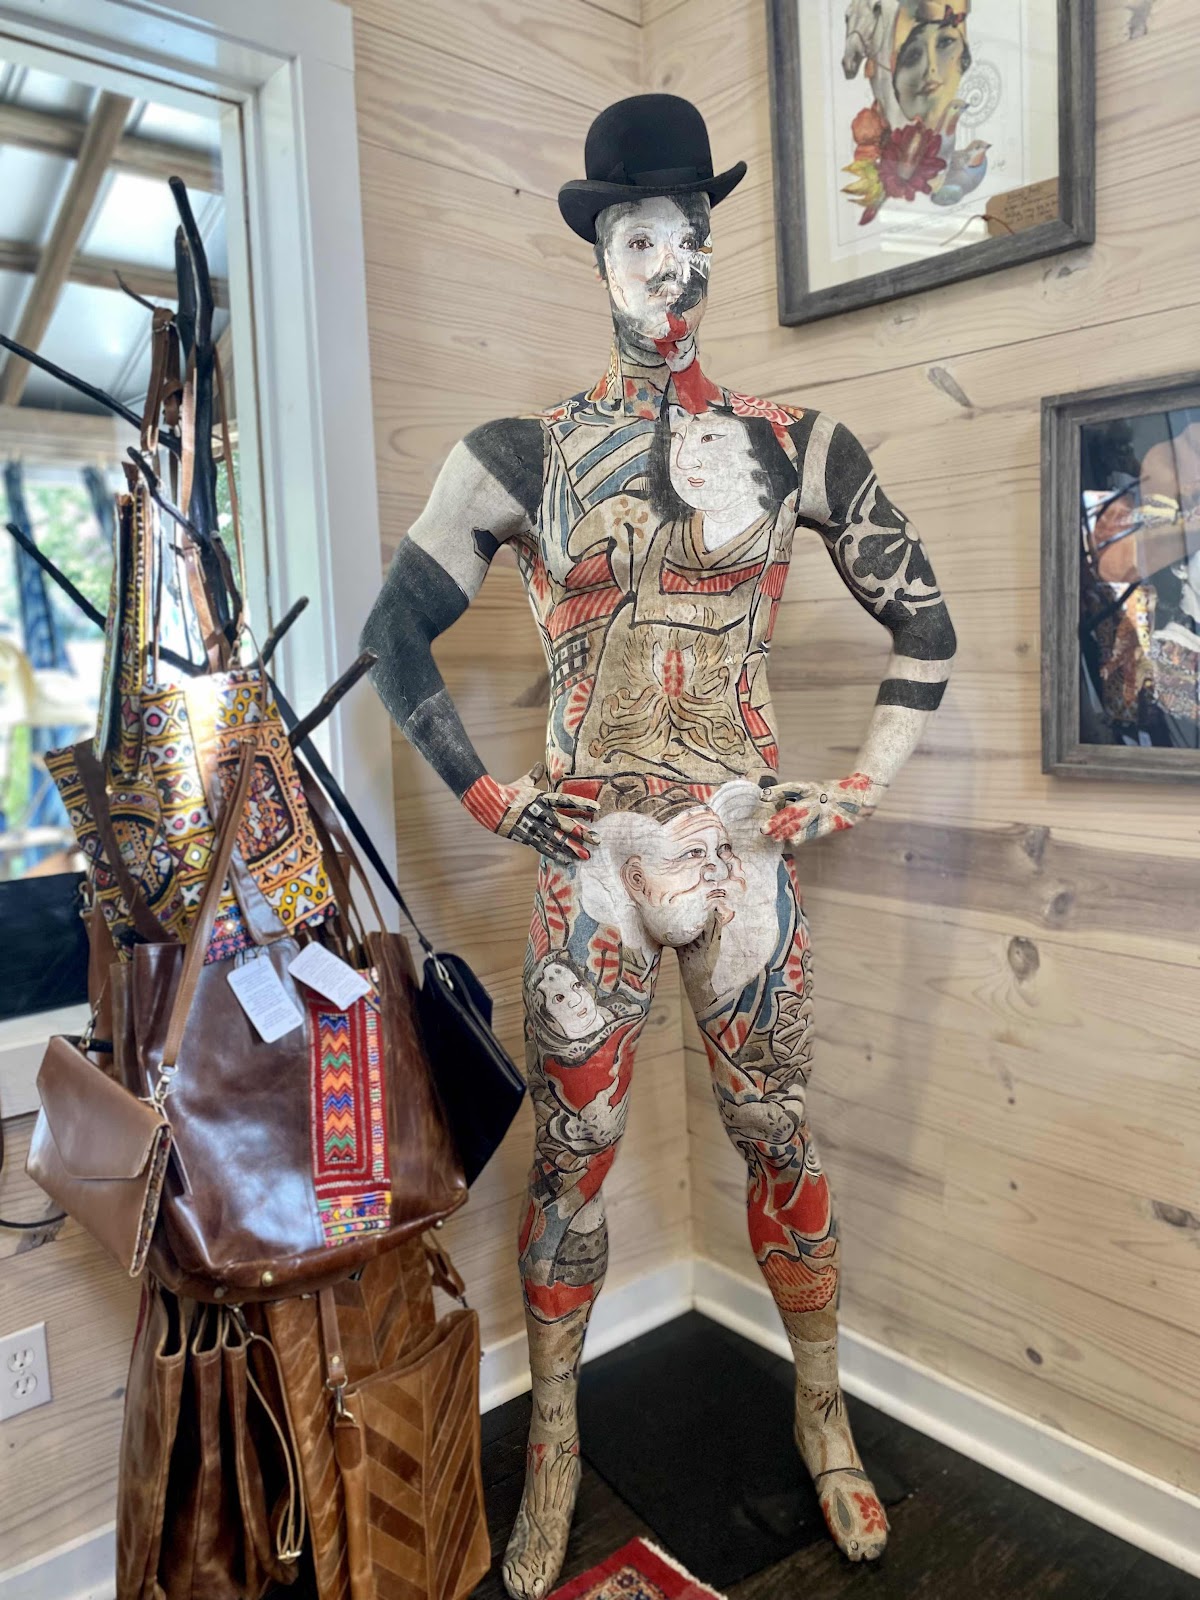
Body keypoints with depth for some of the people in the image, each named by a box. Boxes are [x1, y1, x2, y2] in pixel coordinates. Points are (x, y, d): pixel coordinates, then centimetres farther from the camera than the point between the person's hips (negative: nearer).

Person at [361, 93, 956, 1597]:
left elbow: (924, 624, 11)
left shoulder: (793, 448, 4)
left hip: (747, 849, 1)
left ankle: (822, 1415, 37)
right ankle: (554, 1449, 32)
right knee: (568, 1161, 10)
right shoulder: (525, 453, 2)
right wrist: (485, 795, 0)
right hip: (588, 856, 0)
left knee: (782, 1142, 12)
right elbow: (395, 630, 7)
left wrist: (860, 787, 3)